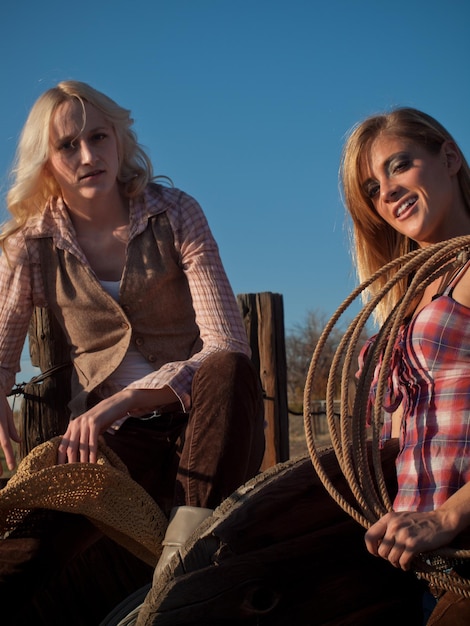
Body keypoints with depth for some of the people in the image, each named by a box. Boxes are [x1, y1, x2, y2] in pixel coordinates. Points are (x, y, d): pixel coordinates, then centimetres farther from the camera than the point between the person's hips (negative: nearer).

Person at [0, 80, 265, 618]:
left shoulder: (174, 214, -3)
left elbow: (226, 345, -13)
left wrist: (118, 402, -26)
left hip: (201, 422, 0)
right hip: (111, 437, 0)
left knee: (231, 370, -36)